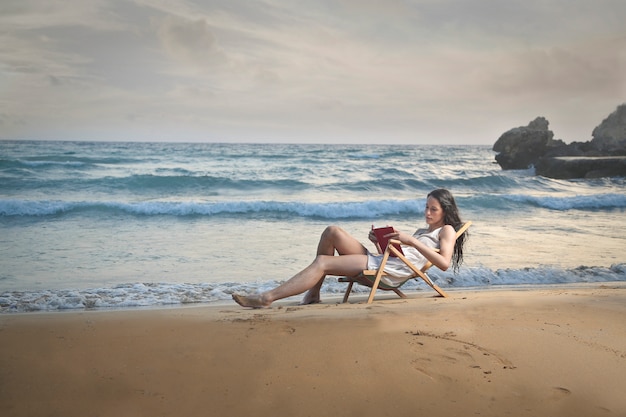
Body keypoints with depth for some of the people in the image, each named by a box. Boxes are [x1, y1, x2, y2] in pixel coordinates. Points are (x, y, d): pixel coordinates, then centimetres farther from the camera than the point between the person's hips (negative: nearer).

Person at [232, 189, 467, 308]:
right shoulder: (424, 231, 34)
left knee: (322, 262, -20)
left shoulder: (447, 230, 8)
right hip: (379, 261, 9)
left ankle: (267, 298, -22)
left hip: (391, 271, -8)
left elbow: (444, 263, -12)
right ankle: (313, 294, -12)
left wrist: (412, 241, -15)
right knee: (333, 231, -10)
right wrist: (379, 242, 10)